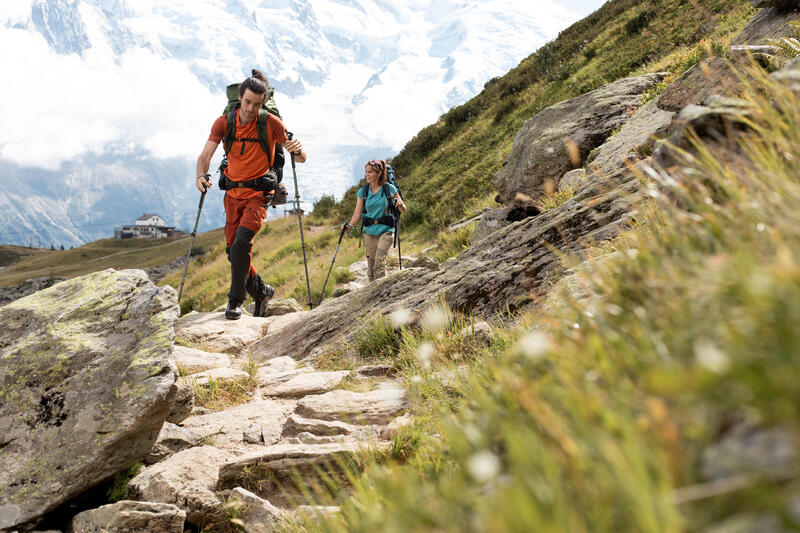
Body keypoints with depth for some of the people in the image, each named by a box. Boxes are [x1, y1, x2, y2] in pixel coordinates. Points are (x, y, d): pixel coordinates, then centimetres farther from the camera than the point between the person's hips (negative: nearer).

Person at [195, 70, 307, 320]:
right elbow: (205, 155, -8)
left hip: (258, 193, -4)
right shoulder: (224, 122, -3)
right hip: (233, 193, 4)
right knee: (233, 250, 6)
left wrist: (297, 151, -32)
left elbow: (301, 159, -8)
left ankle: (236, 300, -9)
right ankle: (261, 291, 27)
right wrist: (201, 175, -30)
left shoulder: (271, 123, -10)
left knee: (242, 242, -22)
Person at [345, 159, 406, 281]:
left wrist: (399, 204, -19)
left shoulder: (389, 189, -3)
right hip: (369, 232, 3)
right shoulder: (362, 192, 4)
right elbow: (357, 213, 3)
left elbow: (403, 210, 4)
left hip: (385, 231, -3)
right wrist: (350, 225, -16)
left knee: (379, 263, -19)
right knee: (370, 266, 6)